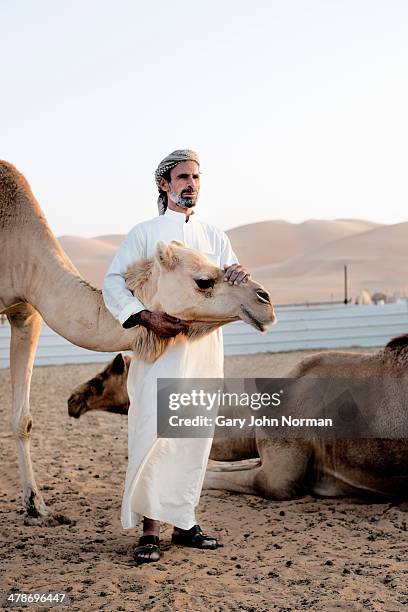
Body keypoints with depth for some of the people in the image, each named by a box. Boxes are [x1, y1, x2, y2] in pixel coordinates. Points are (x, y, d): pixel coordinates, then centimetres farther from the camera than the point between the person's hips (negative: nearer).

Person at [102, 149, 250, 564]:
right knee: (154, 435, -11)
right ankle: (149, 529, -1)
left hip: (205, 348, 5)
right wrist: (146, 317, -19)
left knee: (196, 438, 7)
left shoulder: (214, 237, 17)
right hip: (159, 349, -4)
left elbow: (233, 286, 12)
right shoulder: (143, 234, 4)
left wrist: (237, 276, -13)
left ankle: (184, 522, 17)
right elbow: (113, 283, -3)